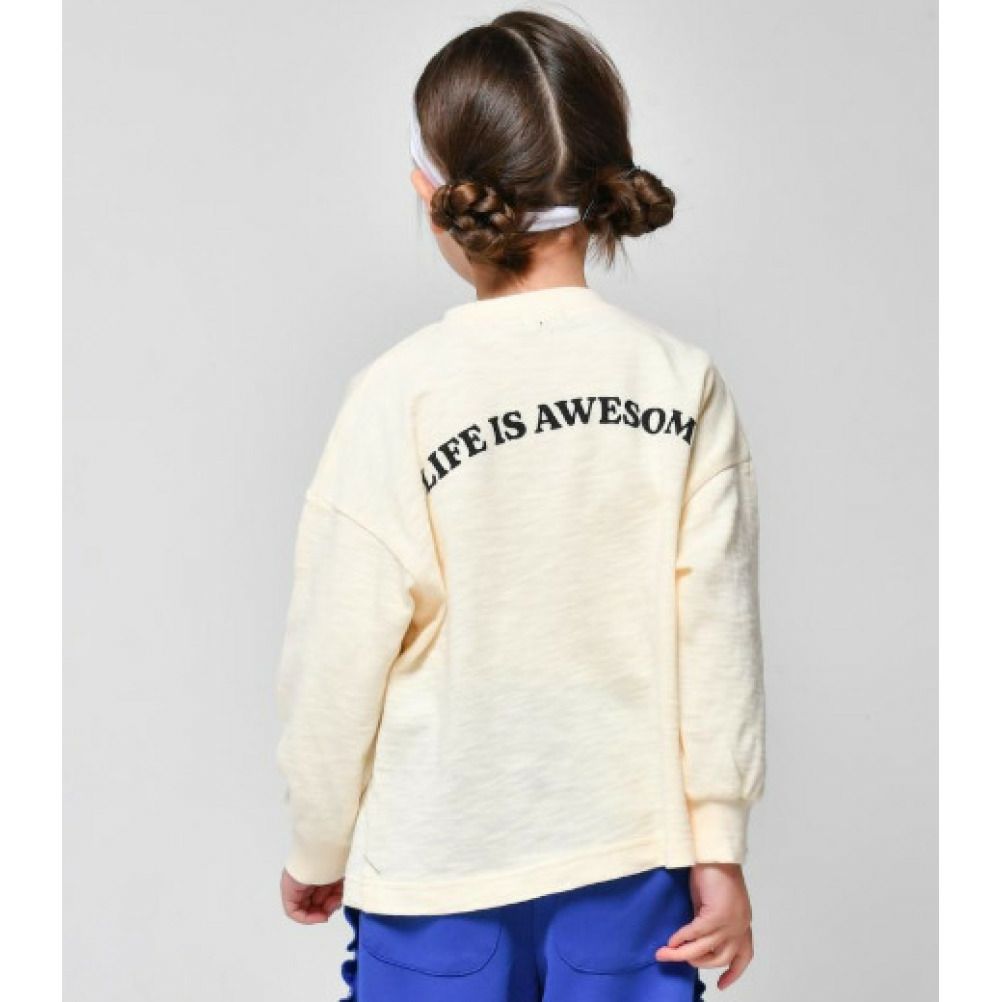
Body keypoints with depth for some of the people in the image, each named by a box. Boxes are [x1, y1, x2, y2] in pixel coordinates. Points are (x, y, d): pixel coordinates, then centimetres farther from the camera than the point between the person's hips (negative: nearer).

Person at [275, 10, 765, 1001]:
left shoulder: (403, 395, -14)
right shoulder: (685, 384, -7)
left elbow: (339, 658, -9)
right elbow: (716, 633, -5)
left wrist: (317, 850, 5)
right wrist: (719, 850, 4)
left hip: (440, 869, -2)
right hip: (633, 853, 2)